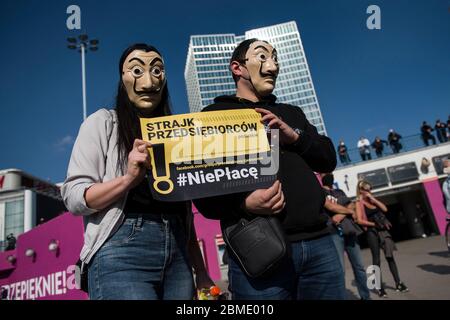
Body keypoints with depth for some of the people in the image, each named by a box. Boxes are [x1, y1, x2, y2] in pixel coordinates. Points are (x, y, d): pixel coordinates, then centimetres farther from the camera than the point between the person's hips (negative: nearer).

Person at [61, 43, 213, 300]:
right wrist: (128, 179, -21)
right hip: (122, 252, -4)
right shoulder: (103, 122, 3)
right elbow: (73, 197, -5)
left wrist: (201, 273, 13)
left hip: (178, 255, 5)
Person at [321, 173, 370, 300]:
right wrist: (348, 211, -1)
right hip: (333, 232, -5)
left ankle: (366, 296, 22)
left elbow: (352, 208, 9)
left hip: (349, 231, 5)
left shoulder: (340, 192, 20)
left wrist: (341, 215, -10)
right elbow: (330, 206, -10)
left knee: (359, 266, 9)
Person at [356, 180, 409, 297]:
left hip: (383, 230, 5)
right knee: (376, 259, 0)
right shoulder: (359, 203, -5)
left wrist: (374, 199, -4)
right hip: (372, 232, -5)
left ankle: (398, 283, 14)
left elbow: (384, 209, 1)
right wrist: (374, 224, -13)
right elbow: (360, 220, -13)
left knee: (390, 256, 5)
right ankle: (380, 287, 8)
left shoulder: (372, 200, 13)